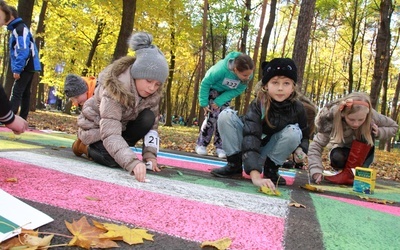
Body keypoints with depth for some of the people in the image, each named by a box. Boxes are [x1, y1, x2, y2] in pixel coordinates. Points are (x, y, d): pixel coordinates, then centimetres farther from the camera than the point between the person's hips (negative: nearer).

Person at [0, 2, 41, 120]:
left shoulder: (20, 29, -13)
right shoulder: (16, 29, 20)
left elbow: (23, 51, -22)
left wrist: (17, 69, -22)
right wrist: (17, 68, 17)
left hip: (26, 67, -10)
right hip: (29, 67, 10)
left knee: (16, 93, -14)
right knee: (25, 93, 9)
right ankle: (23, 119, 13)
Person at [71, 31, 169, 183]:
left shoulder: (153, 93, -18)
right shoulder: (114, 89, -36)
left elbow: (152, 125, -15)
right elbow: (110, 134, -44)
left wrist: (150, 154, -29)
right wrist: (133, 162, -56)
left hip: (123, 124, 5)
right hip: (97, 127, -5)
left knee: (148, 117, -23)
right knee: (113, 161, -29)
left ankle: (120, 151, -7)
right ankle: (85, 146, 3)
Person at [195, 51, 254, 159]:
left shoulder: (248, 76, -30)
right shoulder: (221, 69, -42)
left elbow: (237, 91, -19)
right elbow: (205, 83, -27)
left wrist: (219, 102, -26)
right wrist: (204, 103, -23)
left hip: (226, 93, 4)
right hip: (213, 89, -3)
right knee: (212, 116, -12)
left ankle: (220, 147, 4)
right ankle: (201, 144, 0)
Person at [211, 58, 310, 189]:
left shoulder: (297, 108, -16)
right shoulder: (258, 104, -27)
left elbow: (304, 135, 2)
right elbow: (251, 137, -41)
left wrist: (300, 149, -24)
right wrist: (255, 176, -53)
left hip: (268, 150, 2)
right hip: (248, 148, -2)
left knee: (294, 131, -25)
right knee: (226, 115, -25)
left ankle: (271, 169, -6)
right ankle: (235, 164, -12)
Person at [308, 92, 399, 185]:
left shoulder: (372, 116, -28)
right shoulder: (332, 119, -33)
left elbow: (394, 126, -8)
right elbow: (316, 145, -34)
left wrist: (379, 133, -30)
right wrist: (316, 171, -48)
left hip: (362, 153, 2)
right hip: (343, 149, -2)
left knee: (367, 133, -31)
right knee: (337, 158, -36)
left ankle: (350, 172, -25)